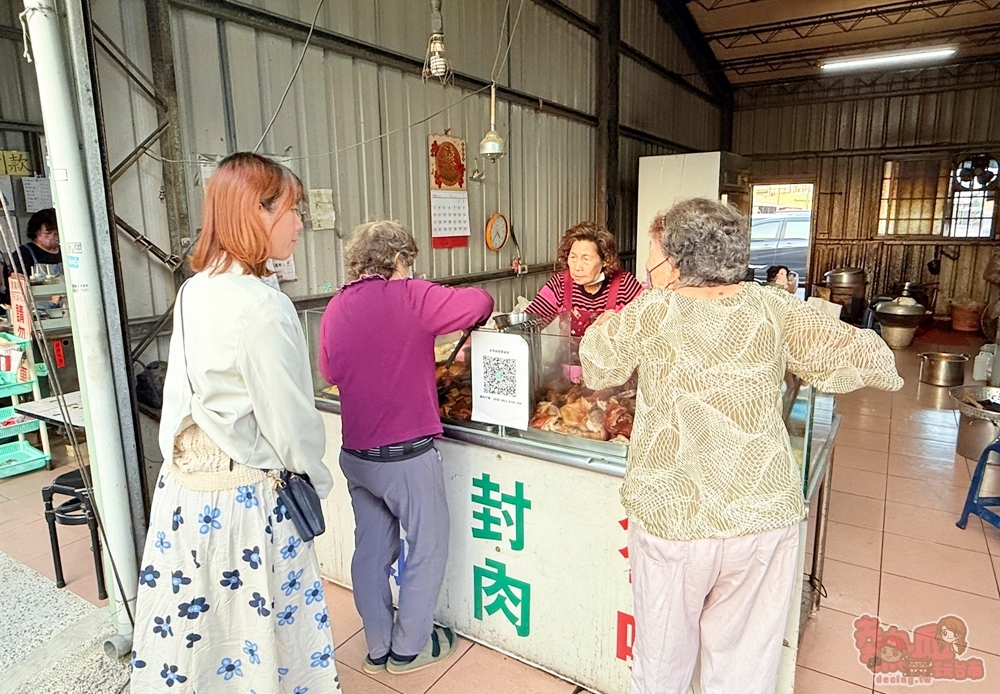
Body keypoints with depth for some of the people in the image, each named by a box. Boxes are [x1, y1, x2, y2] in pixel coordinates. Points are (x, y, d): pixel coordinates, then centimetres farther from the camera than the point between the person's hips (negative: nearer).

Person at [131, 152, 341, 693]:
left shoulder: (192, 292, 2)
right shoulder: (263, 307, -24)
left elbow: (184, 393, 9)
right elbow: (289, 420, -18)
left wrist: (183, 457, 19)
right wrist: (316, 477, -1)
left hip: (182, 489, 8)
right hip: (243, 499, -8)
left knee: (188, 628, 23)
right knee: (255, 633, 13)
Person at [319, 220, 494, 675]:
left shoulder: (336, 308, 3)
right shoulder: (408, 297, -14)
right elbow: (479, 302, -11)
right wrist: (472, 322, 10)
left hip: (355, 453, 7)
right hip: (406, 454, -6)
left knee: (371, 548, 19)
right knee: (427, 549, 13)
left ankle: (377, 647, 34)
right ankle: (409, 648, 27)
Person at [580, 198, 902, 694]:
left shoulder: (652, 311, -9)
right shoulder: (772, 308, -4)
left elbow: (597, 365, 5)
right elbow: (860, 355, 0)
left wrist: (610, 323, 23)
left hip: (671, 517, -2)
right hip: (765, 514, 2)